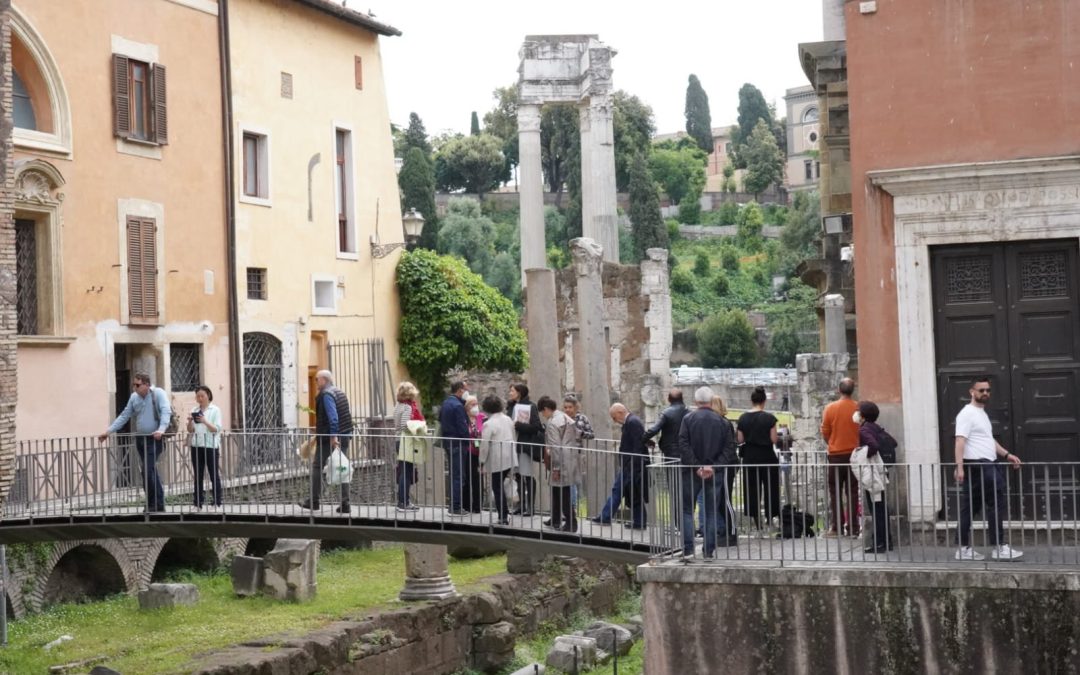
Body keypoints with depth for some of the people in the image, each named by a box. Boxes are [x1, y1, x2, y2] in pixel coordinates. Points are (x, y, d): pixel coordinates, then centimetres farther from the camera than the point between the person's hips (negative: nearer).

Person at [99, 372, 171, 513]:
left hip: (154, 439, -7)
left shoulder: (158, 393, -9)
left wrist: (161, 430, -36)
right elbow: (124, 416, 12)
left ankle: (154, 505, -7)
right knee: (150, 471, 10)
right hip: (140, 438, 7)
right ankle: (158, 503, 18)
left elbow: (166, 412, -21)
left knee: (147, 471, -14)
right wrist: (108, 431, 5)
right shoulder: (134, 397, 9)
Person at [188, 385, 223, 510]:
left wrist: (205, 422, -22)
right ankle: (198, 502, 8)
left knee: (214, 474, -1)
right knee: (198, 476, 5)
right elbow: (190, 430, 11)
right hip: (196, 446, 4)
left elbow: (217, 429, -7)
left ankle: (216, 502, 2)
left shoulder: (215, 410, 1)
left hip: (211, 446, -4)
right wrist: (190, 422, -9)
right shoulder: (195, 411, 13)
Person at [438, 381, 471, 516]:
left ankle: (454, 505, 21)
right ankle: (456, 507, -3)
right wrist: (468, 442, -11)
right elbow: (462, 427, -20)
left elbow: (441, 421, 19)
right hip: (457, 443, -9)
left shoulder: (445, 404, 10)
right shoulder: (458, 405, -19)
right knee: (458, 476, -4)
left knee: (453, 474, 16)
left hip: (447, 442, 9)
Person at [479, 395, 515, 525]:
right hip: (510, 459, 7)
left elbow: (484, 445, -15)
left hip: (496, 461, -7)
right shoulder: (508, 420, 8)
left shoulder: (488, 424, -14)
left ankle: (503, 517, 4)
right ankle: (504, 513, 15)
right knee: (500, 487, 17)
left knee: (497, 488, 3)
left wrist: (482, 462, -4)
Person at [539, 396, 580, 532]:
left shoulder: (552, 422, -14)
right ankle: (556, 520, 27)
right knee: (557, 490, 18)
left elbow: (556, 446, -18)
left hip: (562, 462, -9)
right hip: (571, 458, 9)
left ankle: (571, 523, 0)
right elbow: (575, 438, 17)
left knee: (563, 493, -2)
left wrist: (556, 468, -14)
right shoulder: (565, 417, 14)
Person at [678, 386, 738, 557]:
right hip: (715, 473, 2)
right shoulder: (723, 422, 2)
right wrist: (714, 467, -11)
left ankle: (688, 548, 0)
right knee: (711, 511, 9)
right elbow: (729, 449, -5)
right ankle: (709, 550, 6)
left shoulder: (688, 419, -4)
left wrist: (696, 467, -13)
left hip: (691, 472, -2)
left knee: (687, 510, 8)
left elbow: (683, 446, -13)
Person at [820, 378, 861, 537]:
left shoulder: (830, 408, -7)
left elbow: (825, 433, 0)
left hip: (836, 455, -1)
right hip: (854, 454, 1)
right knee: (852, 493, 7)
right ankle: (853, 528, 6)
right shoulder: (859, 409, -7)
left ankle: (837, 527, 4)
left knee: (835, 493, 8)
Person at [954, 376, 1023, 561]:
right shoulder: (967, 414, -12)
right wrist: (959, 467, -30)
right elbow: (960, 442, -21)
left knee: (970, 508, 9)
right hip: (978, 465, -10)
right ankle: (998, 547, -7)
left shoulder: (982, 413, 21)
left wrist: (1006, 455, 19)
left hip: (987, 465, 10)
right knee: (997, 503, -9)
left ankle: (964, 549, 10)